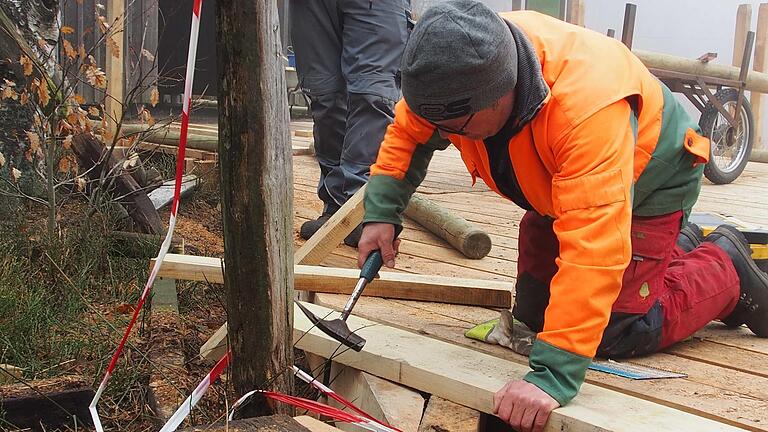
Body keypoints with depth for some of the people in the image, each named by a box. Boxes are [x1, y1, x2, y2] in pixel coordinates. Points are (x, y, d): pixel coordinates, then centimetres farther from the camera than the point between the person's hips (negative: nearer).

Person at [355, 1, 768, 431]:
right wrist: (381, 211, -21)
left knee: (617, 334, -14)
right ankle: (680, 246, 29)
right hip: (558, 186, 7)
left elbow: (593, 247, -50)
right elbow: (408, 132, -6)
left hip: (645, 183, -7)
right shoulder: (456, 73, -27)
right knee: (532, 314, 11)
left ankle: (725, 267, 15)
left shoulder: (588, 105, -47)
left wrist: (555, 374, -53)